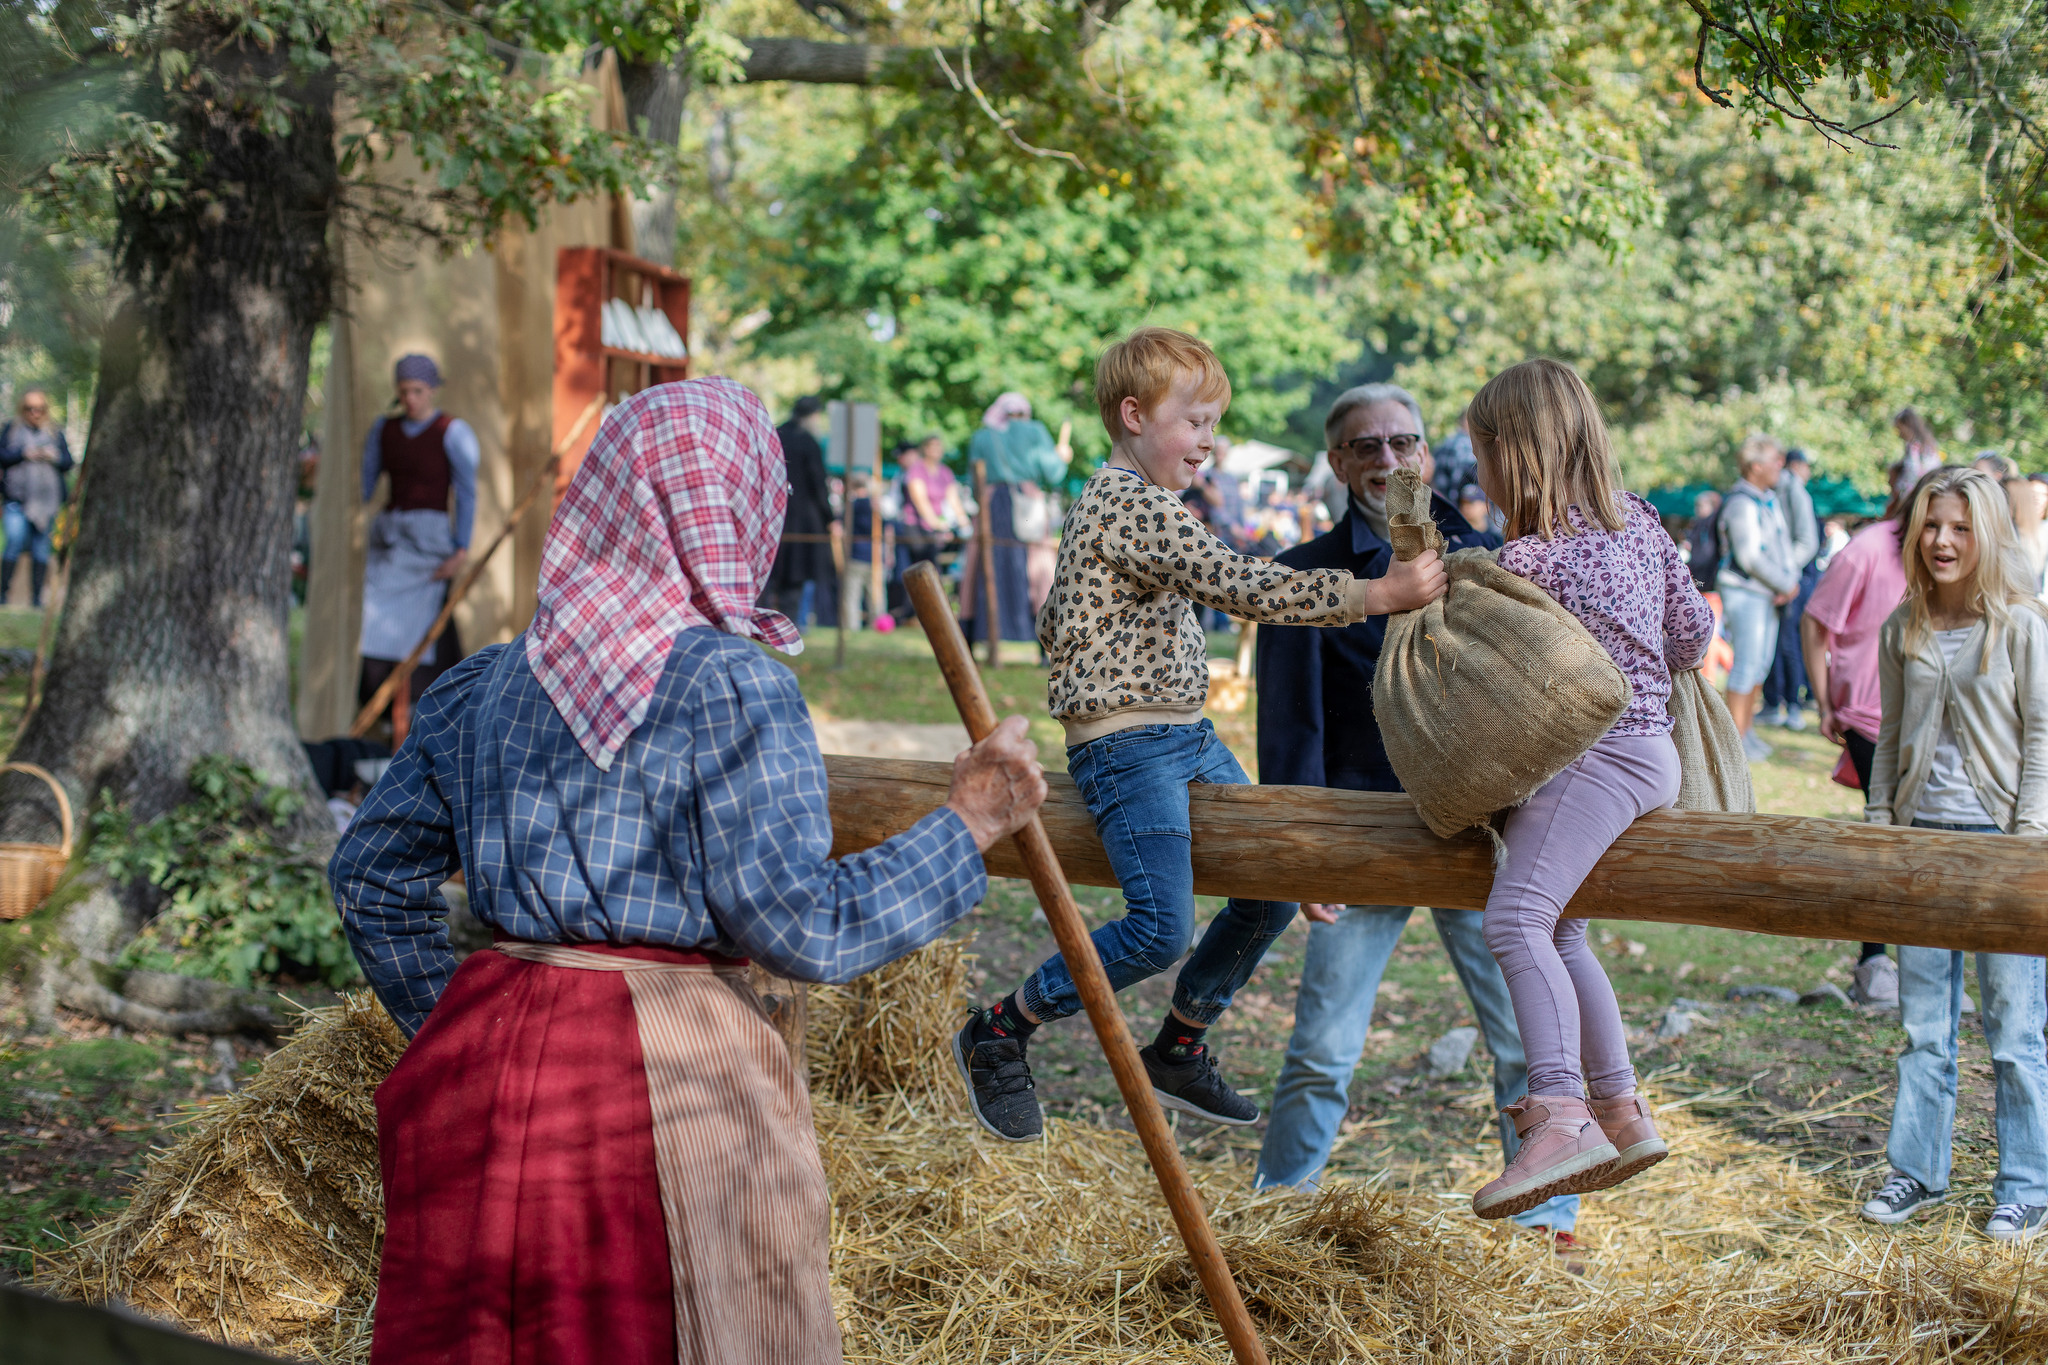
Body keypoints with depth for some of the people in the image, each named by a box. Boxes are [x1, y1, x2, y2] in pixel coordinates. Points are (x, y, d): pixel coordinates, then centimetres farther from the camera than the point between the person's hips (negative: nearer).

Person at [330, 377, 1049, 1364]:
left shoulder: (485, 685, 9)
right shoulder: (734, 690, -11)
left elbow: (371, 877, 15)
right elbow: (802, 930, -13)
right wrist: (967, 823, -4)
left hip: (486, 1064, 6)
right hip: (669, 1083, -6)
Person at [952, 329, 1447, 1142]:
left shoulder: (1139, 503, 18)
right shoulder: (1127, 504, -15)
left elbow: (1055, 621, 24)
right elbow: (1236, 585, -26)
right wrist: (1372, 594, -28)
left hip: (1188, 736, 11)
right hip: (1128, 745, -11)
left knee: (1272, 889, 10)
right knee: (1162, 929, -17)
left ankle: (1177, 1051, 24)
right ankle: (998, 1034, 2)